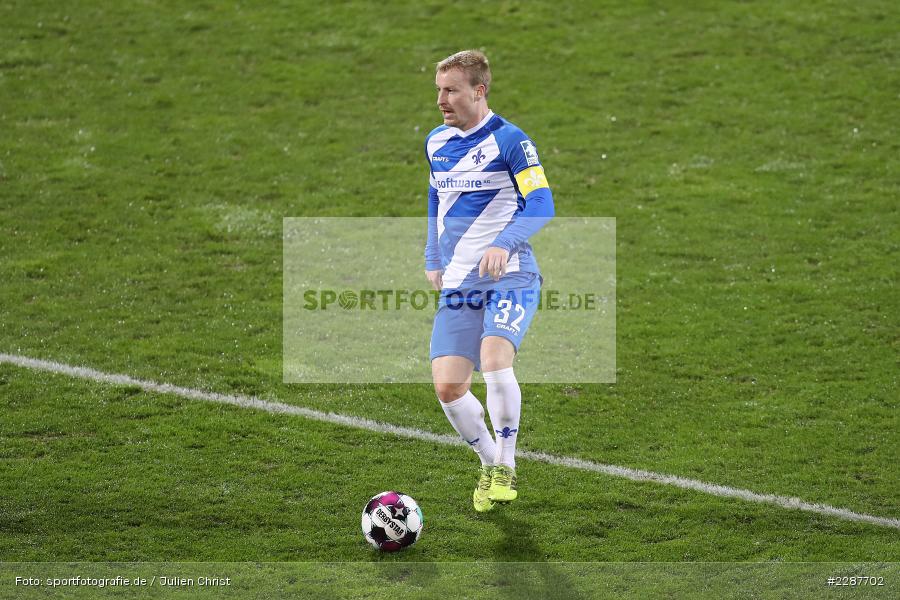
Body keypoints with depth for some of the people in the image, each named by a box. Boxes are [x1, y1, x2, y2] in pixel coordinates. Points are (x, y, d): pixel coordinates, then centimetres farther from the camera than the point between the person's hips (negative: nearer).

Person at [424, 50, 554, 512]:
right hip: (457, 284, 6)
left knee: (494, 359, -29)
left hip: (510, 279, -6)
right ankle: (489, 465, 18)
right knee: (448, 387, -8)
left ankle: (506, 466, -10)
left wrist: (504, 244, -28)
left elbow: (541, 205, -13)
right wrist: (433, 259, 20)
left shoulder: (509, 140, -8)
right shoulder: (435, 143, 11)